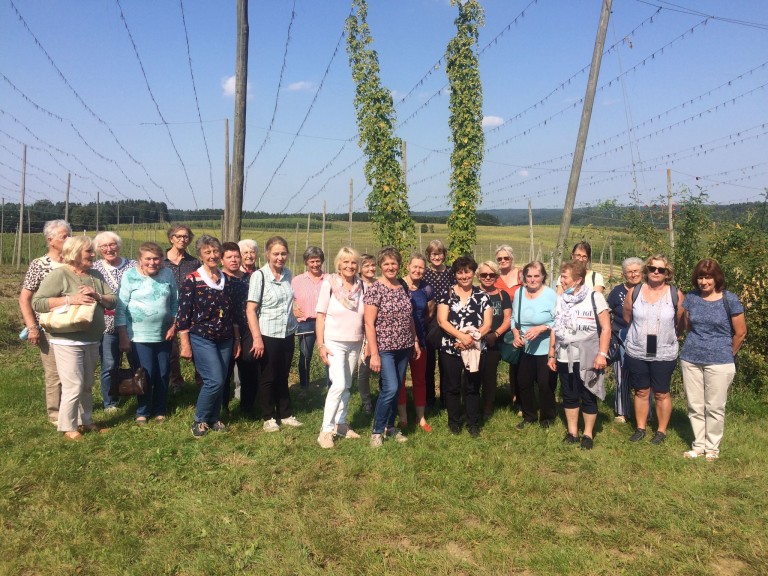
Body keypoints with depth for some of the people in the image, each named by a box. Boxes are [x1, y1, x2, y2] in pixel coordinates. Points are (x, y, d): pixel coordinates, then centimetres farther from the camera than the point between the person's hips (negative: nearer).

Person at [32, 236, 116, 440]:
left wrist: (97, 296, -13)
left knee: (87, 386, 16)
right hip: (68, 341, -6)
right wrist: (70, 300, -23)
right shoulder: (58, 275, -10)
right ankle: (68, 427, 10)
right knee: (73, 387, -5)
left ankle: (86, 421, 29)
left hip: (92, 341, 6)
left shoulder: (96, 275, 9)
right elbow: (37, 302, -15)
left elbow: (113, 300, 7)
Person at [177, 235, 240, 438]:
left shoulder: (226, 281, 8)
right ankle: (199, 420, 6)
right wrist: (185, 344, -11)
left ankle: (214, 418, 25)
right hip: (202, 339, -5)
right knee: (215, 380, -13)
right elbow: (183, 314, -9)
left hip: (225, 340, 5)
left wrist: (237, 340, 13)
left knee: (220, 381, 7)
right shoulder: (192, 281, -8)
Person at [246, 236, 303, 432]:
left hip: (287, 335, 5)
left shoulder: (287, 274, 4)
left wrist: (294, 326, 12)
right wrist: (257, 338, -19)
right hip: (268, 336, -5)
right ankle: (268, 418, 22)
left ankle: (285, 415, 28)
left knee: (283, 377, 16)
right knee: (268, 379, 8)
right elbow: (250, 310, -14)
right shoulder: (259, 276, -12)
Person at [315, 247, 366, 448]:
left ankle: (340, 424, 26)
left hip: (355, 344, 4)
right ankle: (326, 430, -6)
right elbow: (320, 315, -6)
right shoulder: (329, 283, -7)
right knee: (339, 384, -15)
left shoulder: (361, 286, 3)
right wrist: (321, 345, -11)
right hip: (334, 342, -4)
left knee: (347, 386, 11)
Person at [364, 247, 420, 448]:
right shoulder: (375, 289, -11)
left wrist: (415, 341, 14)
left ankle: (390, 427, 29)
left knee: (396, 389, 12)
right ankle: (377, 431, 5)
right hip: (384, 348, -6)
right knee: (390, 388, -13)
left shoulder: (403, 286, 7)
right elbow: (369, 323, -14)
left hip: (403, 347, 6)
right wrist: (374, 353, -18)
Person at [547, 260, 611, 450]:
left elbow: (606, 328, -8)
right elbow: (555, 327, 12)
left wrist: (602, 354, -14)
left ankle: (588, 434, 18)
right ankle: (572, 432, 24)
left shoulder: (594, 297, -8)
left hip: (587, 357, -5)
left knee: (588, 397, 5)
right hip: (564, 357, 5)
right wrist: (552, 354, 10)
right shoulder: (561, 299, 8)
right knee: (569, 396, 12)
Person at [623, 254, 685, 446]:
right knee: (641, 392, 13)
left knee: (661, 394, 8)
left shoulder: (676, 295, -8)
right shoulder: (634, 292, -3)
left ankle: (662, 431, 23)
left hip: (664, 354, -2)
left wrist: (667, 337, 7)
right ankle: (640, 428, 25)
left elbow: (681, 324, 0)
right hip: (637, 352, 2)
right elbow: (627, 318, 9)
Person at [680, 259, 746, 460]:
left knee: (715, 407, 5)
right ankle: (698, 445, 23)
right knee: (695, 406, 10)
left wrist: (727, 354, 8)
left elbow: (740, 332, 0)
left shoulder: (729, 299, -8)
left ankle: (712, 447, 20)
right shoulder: (690, 298, 2)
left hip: (719, 362, -3)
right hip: (691, 360, 3)